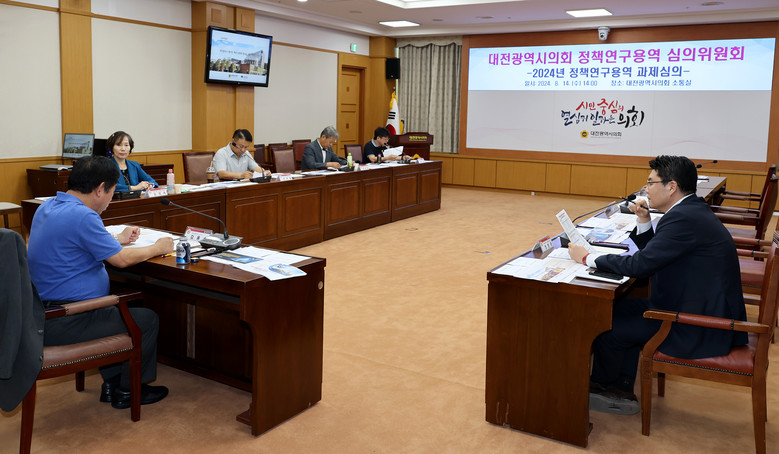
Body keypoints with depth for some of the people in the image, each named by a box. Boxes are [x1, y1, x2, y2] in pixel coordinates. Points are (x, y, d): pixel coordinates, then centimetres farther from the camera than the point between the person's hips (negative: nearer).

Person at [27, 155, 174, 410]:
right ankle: (126, 392, 18)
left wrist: (118, 239, 27)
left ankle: (112, 384, 33)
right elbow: (121, 260, -16)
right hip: (62, 326, -10)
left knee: (118, 310, 30)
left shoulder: (48, 207, 8)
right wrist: (157, 248, 0)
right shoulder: (81, 215, -23)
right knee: (147, 319, 3)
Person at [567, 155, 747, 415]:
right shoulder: (692, 210, 9)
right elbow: (653, 254, 17)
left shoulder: (683, 218, -24)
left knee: (608, 326, -3)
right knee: (621, 309, 15)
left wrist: (587, 258, -14)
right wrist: (644, 221, 2)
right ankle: (621, 393, 20)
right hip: (707, 310, 10)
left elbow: (640, 265, -25)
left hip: (700, 331, -10)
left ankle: (601, 384, 26)